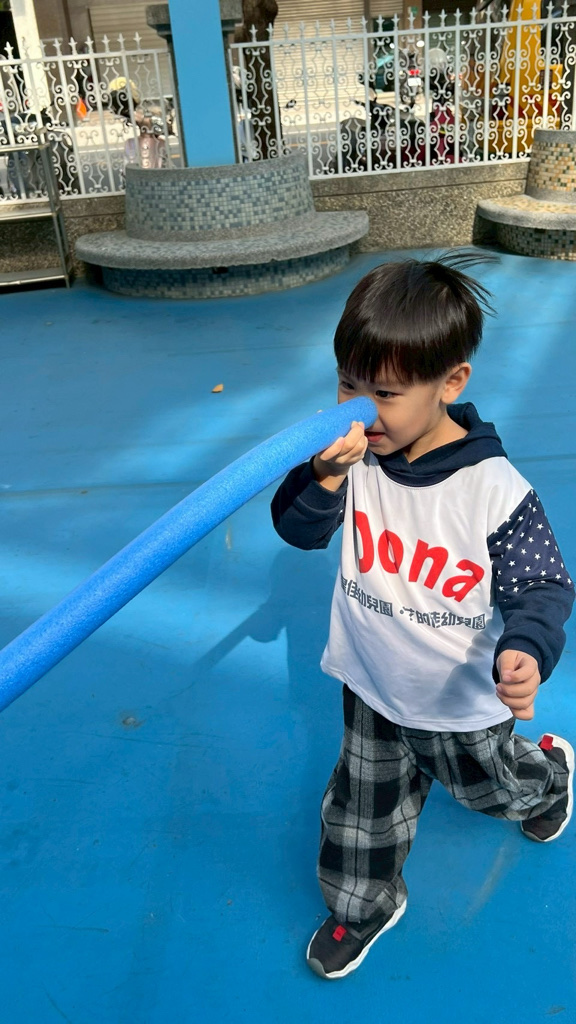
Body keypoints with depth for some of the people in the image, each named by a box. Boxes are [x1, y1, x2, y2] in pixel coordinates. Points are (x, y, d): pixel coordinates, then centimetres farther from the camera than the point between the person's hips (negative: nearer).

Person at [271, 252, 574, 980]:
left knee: (491, 784, 28)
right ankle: (364, 903, 48)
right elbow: (299, 530, -15)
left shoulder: (494, 488, -28)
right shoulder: (353, 458, -16)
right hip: (372, 685, 3)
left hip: (462, 701, -2)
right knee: (363, 803, 19)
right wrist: (324, 476, -36)